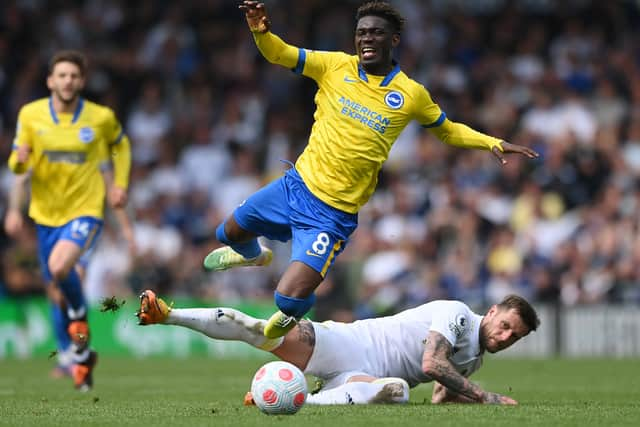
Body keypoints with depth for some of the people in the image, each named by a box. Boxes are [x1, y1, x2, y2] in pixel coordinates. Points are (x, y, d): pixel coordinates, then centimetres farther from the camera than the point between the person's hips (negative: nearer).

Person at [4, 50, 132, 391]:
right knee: (56, 294, 10)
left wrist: (120, 184, 4)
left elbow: (120, 145, 15)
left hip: (86, 211, -3)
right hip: (46, 214, 3)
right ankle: (80, 357, 28)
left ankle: (79, 317, -1)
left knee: (60, 267, -30)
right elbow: (18, 165, 4)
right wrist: (17, 184, -17)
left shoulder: (101, 118, -6)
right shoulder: (30, 115, -3)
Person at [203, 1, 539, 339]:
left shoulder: (411, 94, -6)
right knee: (228, 233, 23)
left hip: (333, 213, -4)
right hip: (296, 184, 4)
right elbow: (279, 54, -3)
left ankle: (288, 320, 22)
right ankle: (254, 255, 61)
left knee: (289, 300, -17)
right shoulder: (336, 66, -3)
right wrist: (260, 30, -25)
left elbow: (448, 131, 11)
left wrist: (493, 143, -2)